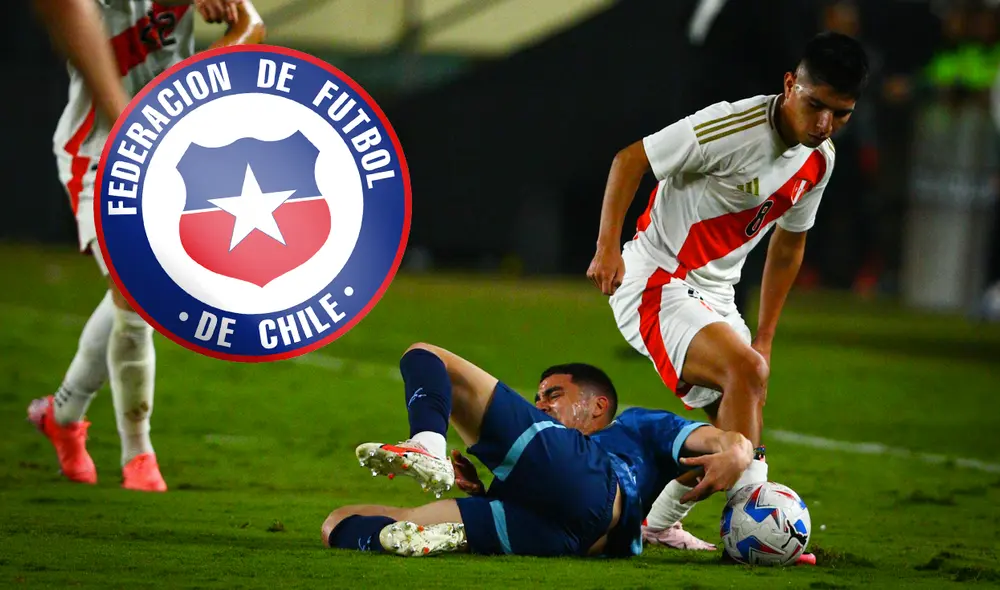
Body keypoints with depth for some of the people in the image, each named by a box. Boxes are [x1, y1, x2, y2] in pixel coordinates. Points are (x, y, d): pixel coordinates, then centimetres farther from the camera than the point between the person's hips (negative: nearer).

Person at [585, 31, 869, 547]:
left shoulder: (820, 160, 3)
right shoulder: (734, 127, -23)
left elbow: (788, 241, 18)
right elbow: (630, 159, -16)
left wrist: (764, 338, 19)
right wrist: (607, 246, -23)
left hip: (714, 294, 9)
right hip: (655, 284, -9)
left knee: (737, 419, 10)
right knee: (745, 370, -28)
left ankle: (660, 524, 29)